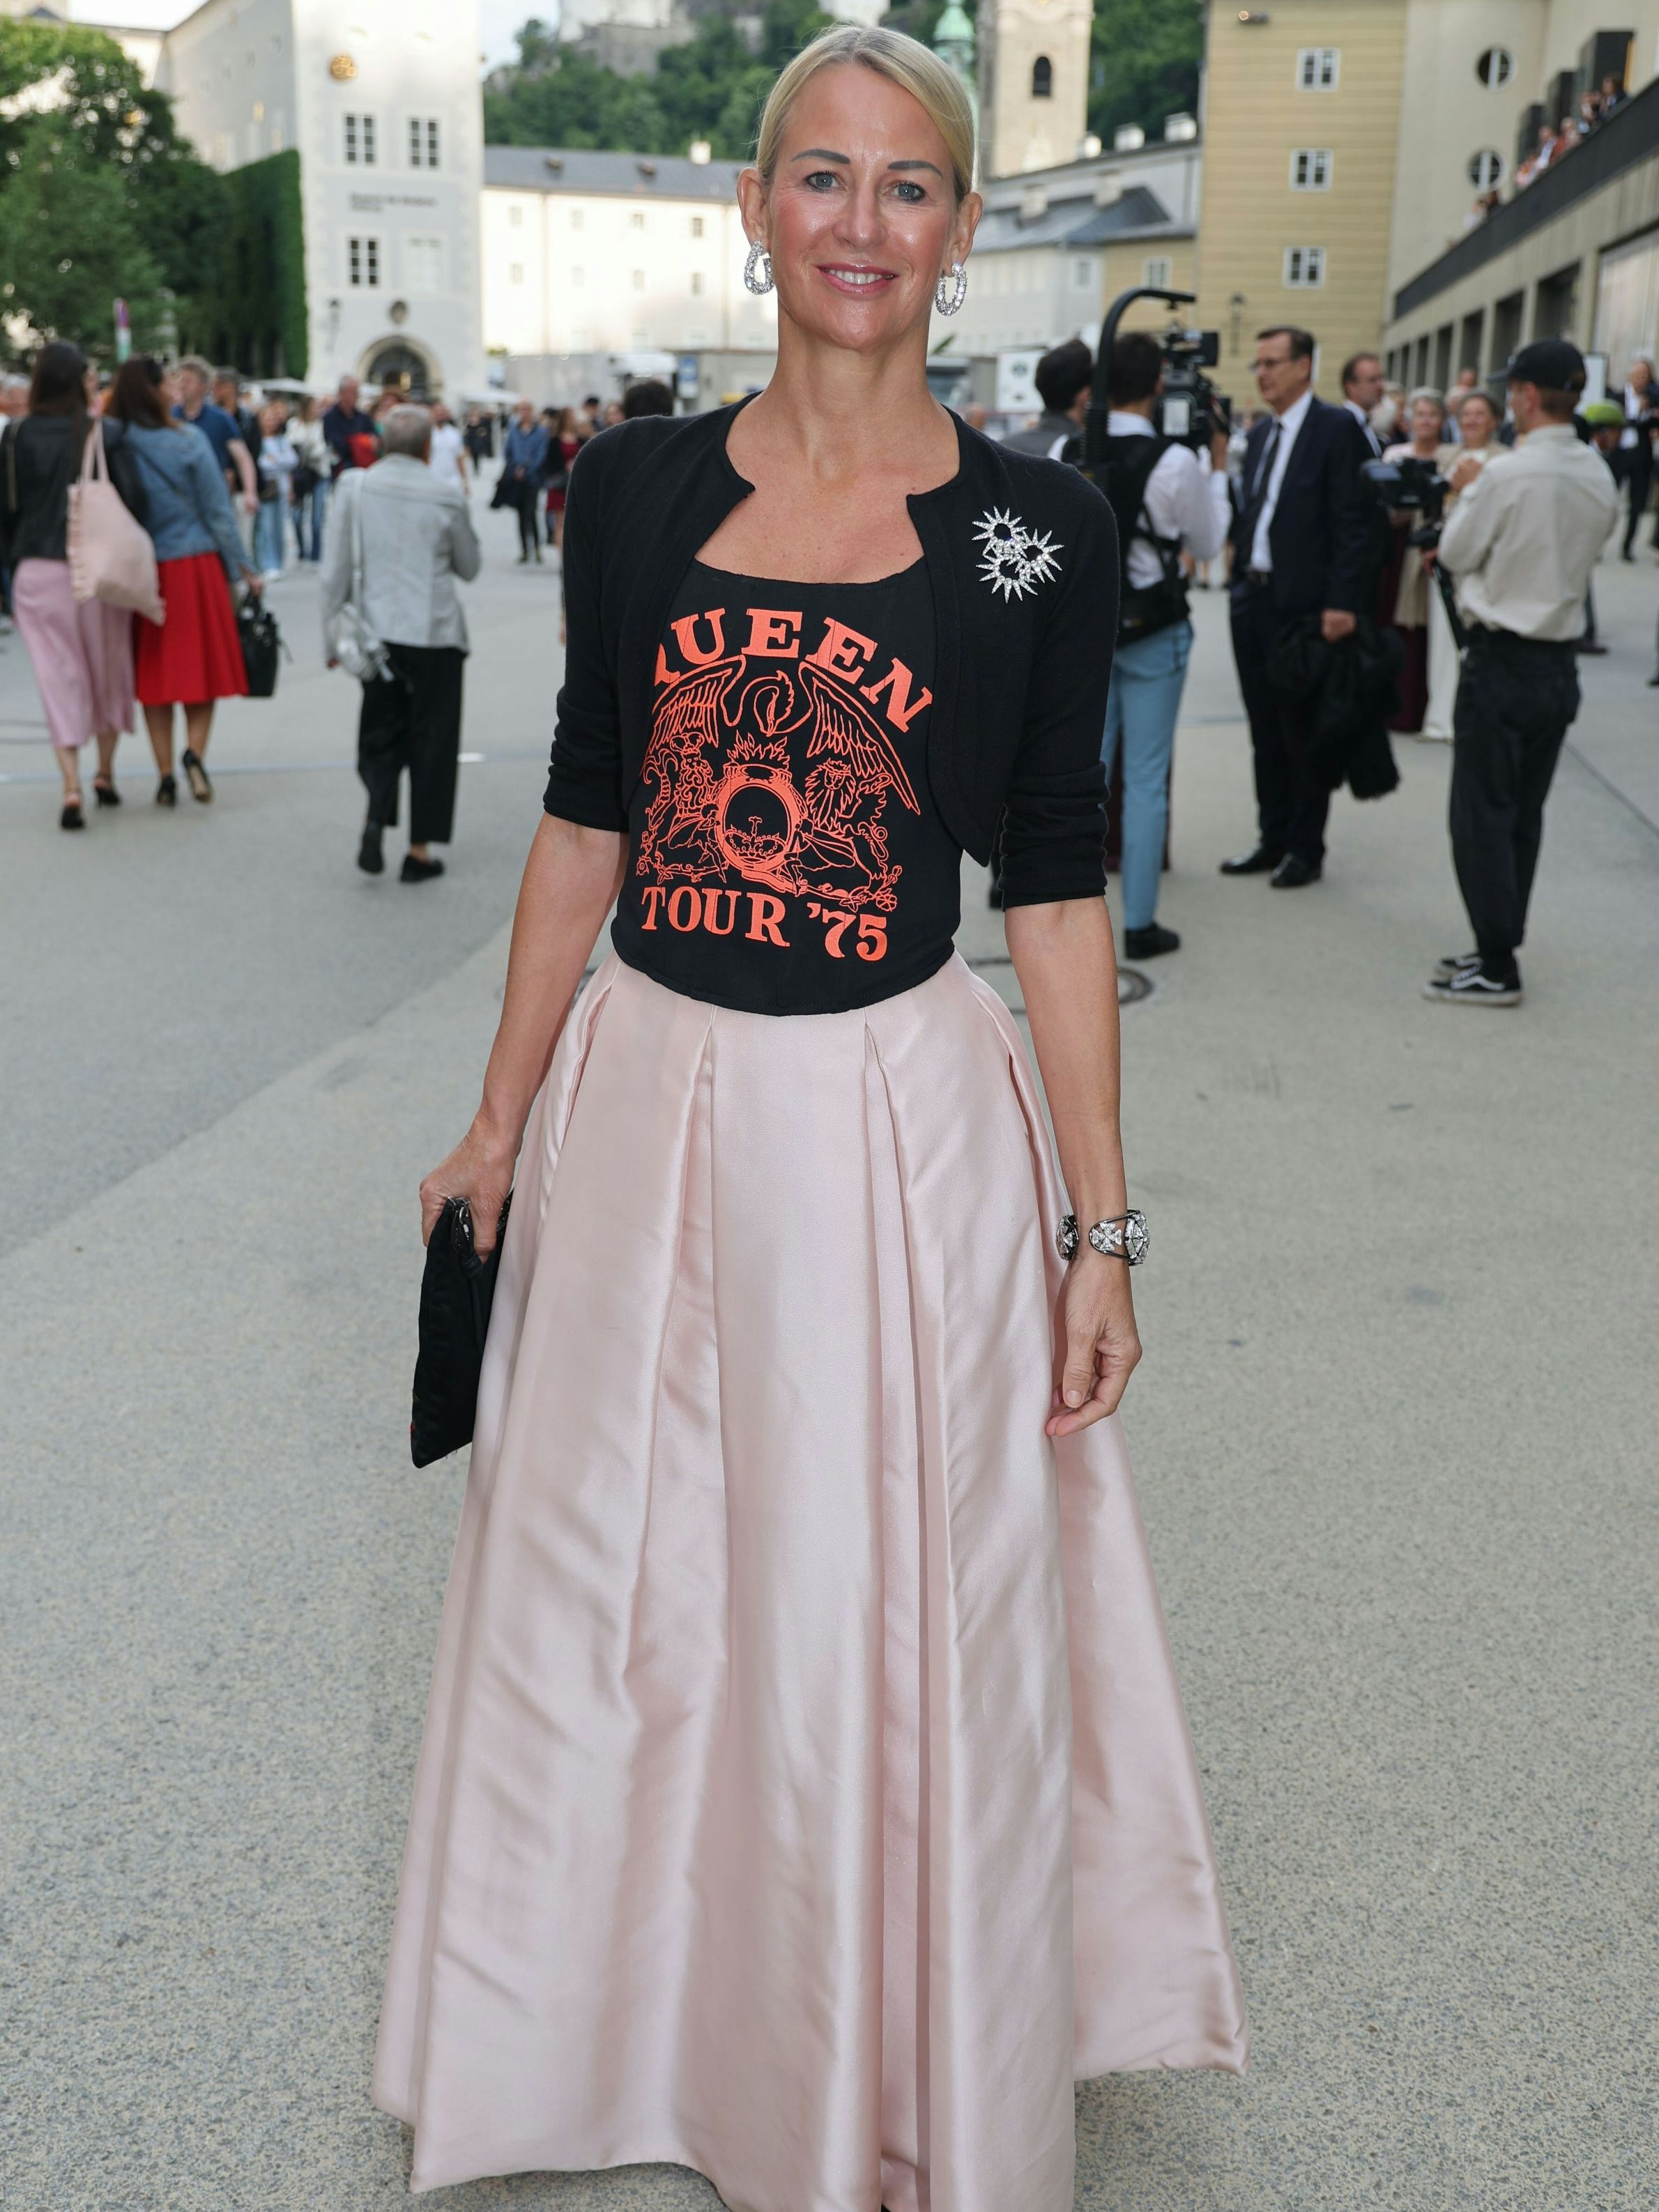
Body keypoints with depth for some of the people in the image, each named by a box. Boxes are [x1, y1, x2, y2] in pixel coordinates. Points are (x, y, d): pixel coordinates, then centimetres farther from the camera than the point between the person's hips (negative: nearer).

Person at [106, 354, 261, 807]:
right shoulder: (188, 439, -8)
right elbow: (218, 510, -4)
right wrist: (243, 567, 4)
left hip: (142, 572, 2)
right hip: (195, 565, -2)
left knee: (154, 670, 10)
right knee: (204, 663, 9)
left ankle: (166, 776, 8)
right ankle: (194, 751, -12)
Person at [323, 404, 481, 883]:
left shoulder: (356, 488, -3)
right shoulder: (446, 496, -8)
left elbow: (337, 570, -1)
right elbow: (469, 566, 6)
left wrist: (333, 636, 6)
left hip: (376, 630, 2)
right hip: (434, 634, -2)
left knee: (380, 732, 15)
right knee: (431, 738, 8)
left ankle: (376, 819, -8)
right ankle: (419, 850, 9)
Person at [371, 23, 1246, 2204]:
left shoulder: (1040, 525, -3)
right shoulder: (635, 484, 3)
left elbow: (1057, 884, -2)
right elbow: (585, 816, 8)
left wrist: (1100, 1227, -4)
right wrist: (505, 1115, 8)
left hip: (902, 1123, -2)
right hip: (645, 1109, 3)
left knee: (889, 1631, 9)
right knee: (607, 1599, 16)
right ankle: (627, 2027, 43)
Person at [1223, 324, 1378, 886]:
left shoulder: (1337, 428, -9)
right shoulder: (1260, 434, 14)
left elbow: (1353, 523, -14)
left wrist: (1342, 603, -19)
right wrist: (1240, 581, 9)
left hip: (1303, 605, -7)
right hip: (1253, 601, 7)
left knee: (1302, 732, 2)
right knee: (1265, 731, 13)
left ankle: (1306, 850, 12)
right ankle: (1272, 839, 23)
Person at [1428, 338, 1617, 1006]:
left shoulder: (1507, 474, -17)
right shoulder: (1600, 477, 5)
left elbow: (1457, 553, -7)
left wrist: (1463, 493, 11)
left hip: (1502, 661, -8)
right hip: (1560, 663, 8)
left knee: (1482, 815, -2)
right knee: (1524, 814, 14)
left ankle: (1497, 968, -1)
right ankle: (1499, 949, 22)